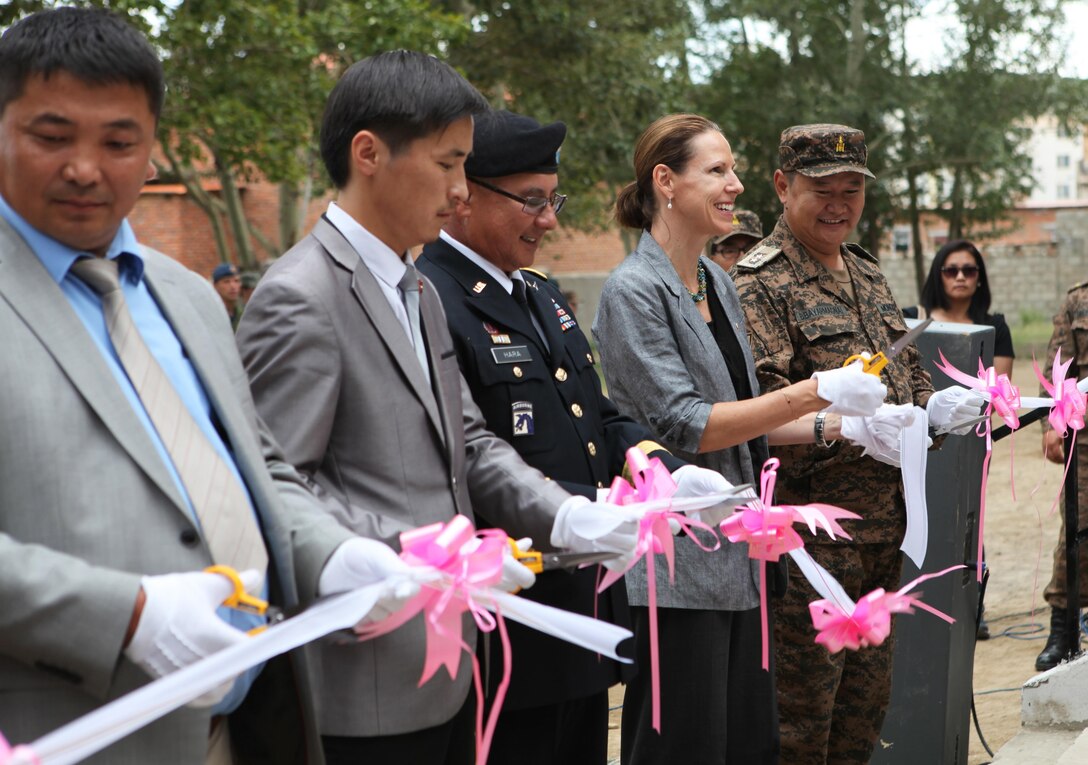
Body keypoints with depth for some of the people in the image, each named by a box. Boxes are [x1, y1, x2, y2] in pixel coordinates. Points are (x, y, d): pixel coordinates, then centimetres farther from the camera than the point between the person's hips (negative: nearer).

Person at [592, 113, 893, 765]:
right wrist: (815, 393, -21)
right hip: (677, 562, -8)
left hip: (738, 556, 8)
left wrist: (835, 426, 6)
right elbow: (686, 426, -19)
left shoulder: (719, 282, 13)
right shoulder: (634, 291, -13)